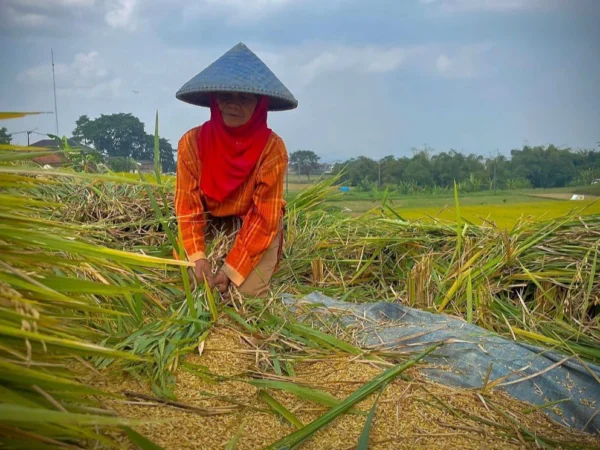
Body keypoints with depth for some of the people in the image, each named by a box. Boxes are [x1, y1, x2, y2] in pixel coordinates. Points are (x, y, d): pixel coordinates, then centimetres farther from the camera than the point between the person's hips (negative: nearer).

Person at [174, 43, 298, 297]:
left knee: (249, 290, -18)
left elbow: (265, 217, -21)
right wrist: (197, 258, -27)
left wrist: (231, 269, -26)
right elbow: (187, 204, -13)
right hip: (209, 224, 2)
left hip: (255, 227, -2)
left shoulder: (272, 148, -22)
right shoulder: (192, 142, -17)